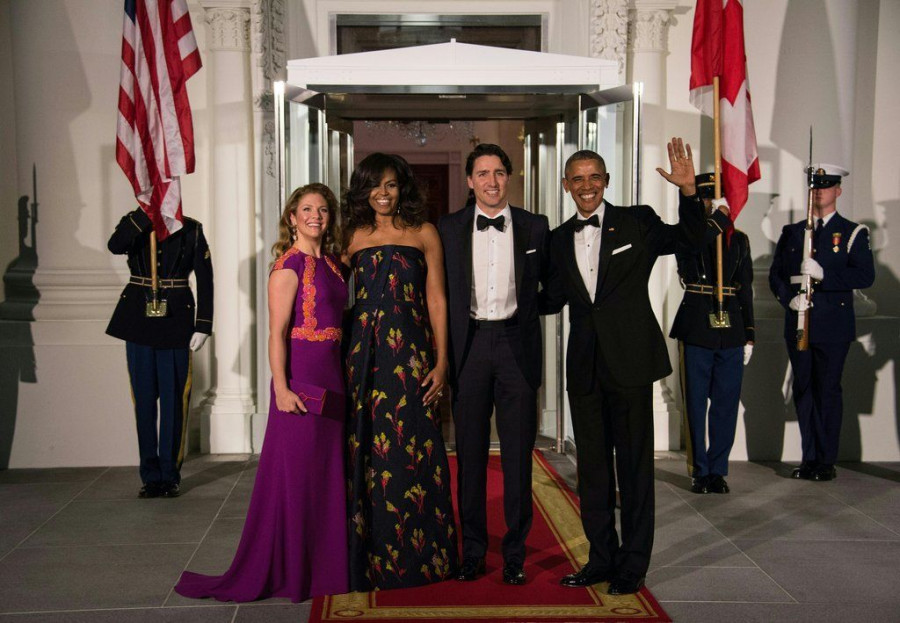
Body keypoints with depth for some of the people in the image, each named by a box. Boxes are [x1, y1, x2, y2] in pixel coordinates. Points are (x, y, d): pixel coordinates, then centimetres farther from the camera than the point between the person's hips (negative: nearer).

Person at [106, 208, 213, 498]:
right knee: (144, 399, 6)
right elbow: (115, 246, -18)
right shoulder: (134, 223, 5)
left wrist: (203, 325, -6)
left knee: (174, 400, 1)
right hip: (138, 320, 2)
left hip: (176, 321, -1)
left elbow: (205, 278, 0)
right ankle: (150, 475, 16)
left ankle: (170, 475, 13)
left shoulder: (191, 229, 2)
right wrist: (145, 212, -20)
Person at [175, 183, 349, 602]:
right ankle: (288, 571, 14)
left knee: (327, 472, 13)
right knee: (295, 473, 0)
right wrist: (281, 388, -20)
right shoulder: (289, 265, -9)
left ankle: (322, 565, 26)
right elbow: (277, 332, -13)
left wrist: (343, 379, 11)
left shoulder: (332, 264, 13)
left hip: (332, 377, 8)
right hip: (300, 376, -8)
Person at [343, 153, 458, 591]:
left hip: (411, 356, -2)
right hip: (364, 354, 2)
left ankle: (417, 555, 15)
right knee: (367, 453, 5)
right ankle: (370, 557, 17)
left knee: (413, 452, 0)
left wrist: (441, 361, -5)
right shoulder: (354, 237, 11)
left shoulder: (423, 234, 5)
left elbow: (436, 301, 1)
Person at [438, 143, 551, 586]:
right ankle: (472, 550, 21)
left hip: (516, 345, 0)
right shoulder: (449, 229, 5)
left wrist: (527, 308, -2)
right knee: (470, 453, 8)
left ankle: (514, 553, 16)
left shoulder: (535, 227, 5)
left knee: (518, 454, 4)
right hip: (469, 346, 1)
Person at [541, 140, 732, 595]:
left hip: (630, 362, -4)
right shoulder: (560, 239, 11)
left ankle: (633, 565, 16)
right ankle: (601, 559, 25)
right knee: (591, 467, 12)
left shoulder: (637, 222, 0)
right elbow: (552, 299, 15)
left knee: (635, 465, 4)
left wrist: (688, 191, -18)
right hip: (584, 366, 4)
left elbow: (688, 237, -3)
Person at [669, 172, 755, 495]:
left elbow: (746, 289, 13)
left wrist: (749, 335, 9)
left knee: (726, 404, 6)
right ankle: (700, 471, 13)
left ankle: (717, 470, 17)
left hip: (731, 330, 3)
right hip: (696, 329, -3)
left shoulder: (738, 239, 12)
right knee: (696, 403, 3)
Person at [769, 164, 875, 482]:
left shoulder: (852, 233, 3)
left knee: (828, 390, -1)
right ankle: (809, 458, 14)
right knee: (803, 390, 6)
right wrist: (789, 298, -8)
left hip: (833, 326, -3)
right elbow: (775, 274, 12)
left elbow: (865, 275, -8)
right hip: (798, 324, 3)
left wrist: (823, 275, -19)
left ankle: (826, 461, 8)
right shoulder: (791, 232, 13)